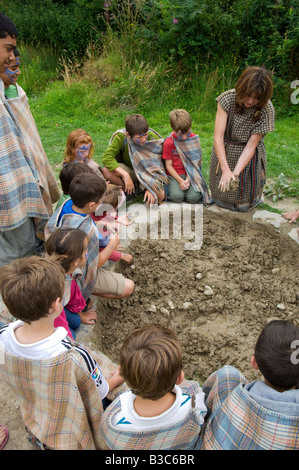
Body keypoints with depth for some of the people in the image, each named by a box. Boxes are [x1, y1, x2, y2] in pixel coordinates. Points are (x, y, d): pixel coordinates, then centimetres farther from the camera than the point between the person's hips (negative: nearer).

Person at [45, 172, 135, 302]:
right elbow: (95, 264, -23)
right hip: (81, 275, -9)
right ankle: (83, 293, -2)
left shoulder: (67, 204, -17)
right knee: (128, 287, -6)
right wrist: (113, 243, -9)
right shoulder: (88, 231, -40)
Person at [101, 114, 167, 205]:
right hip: (129, 170, 1)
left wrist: (151, 188, -26)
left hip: (148, 172, 0)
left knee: (160, 196, -29)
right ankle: (130, 190, -5)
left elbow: (156, 165, -16)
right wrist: (125, 175, -40)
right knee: (106, 171, -31)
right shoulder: (121, 137, -24)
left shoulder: (153, 137, -21)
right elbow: (106, 157, -32)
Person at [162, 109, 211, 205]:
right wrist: (180, 180, -17)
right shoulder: (169, 142, -7)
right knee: (177, 197, -27)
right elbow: (168, 165, -5)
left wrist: (188, 178, -16)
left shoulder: (194, 139, -3)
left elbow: (194, 161, -2)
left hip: (190, 173, 1)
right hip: (175, 174, -1)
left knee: (193, 198, -22)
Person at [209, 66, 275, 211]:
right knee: (220, 201, 12)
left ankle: (256, 194, 39)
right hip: (223, 152, 1)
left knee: (243, 205, 7)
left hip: (248, 156, -1)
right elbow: (218, 137, -25)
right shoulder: (228, 99, -21)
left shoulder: (266, 110, -20)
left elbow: (251, 145, -22)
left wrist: (236, 173, -34)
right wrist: (226, 170, -35)